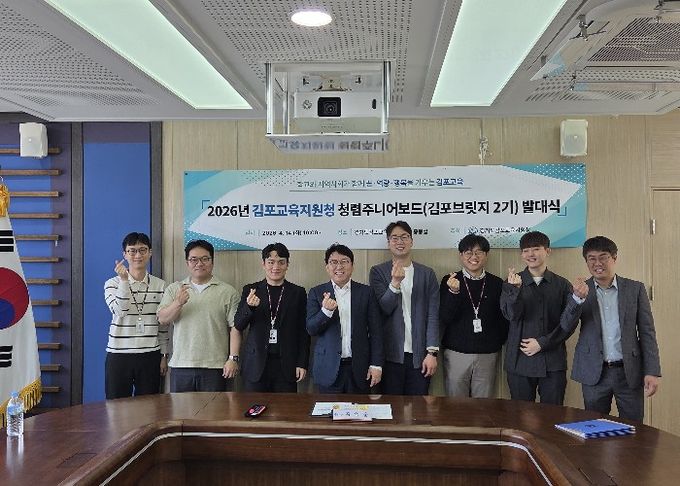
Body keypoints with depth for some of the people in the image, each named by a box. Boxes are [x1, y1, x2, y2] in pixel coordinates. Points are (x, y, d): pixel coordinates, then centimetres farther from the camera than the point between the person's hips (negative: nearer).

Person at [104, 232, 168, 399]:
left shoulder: (160, 285, 6)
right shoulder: (113, 283, 0)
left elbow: (163, 325, 10)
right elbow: (120, 311, -18)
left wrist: (164, 355, 8)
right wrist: (124, 280, -22)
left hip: (150, 356, 2)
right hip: (118, 355, -1)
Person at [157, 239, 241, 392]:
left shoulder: (228, 292, 3)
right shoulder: (174, 289, 11)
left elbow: (235, 328, -1)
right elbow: (162, 319, 1)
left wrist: (233, 358, -9)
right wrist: (178, 303, -17)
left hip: (216, 367, -2)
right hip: (181, 365, 2)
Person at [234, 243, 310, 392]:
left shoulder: (298, 293, 5)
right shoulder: (250, 290, 6)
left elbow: (303, 332, 6)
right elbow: (238, 325, 0)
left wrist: (302, 363, 1)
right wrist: (250, 307, -19)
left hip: (286, 365, 0)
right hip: (256, 363, 0)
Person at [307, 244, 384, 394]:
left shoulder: (366, 292, 3)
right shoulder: (317, 293, 4)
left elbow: (375, 331, 3)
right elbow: (311, 329, -3)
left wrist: (377, 365, -3)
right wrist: (326, 311, -21)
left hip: (359, 369, 0)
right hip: (329, 369, 0)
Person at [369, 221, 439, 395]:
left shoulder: (427, 274, 7)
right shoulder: (378, 272, 3)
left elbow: (433, 315, 3)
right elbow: (383, 310, -7)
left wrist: (432, 352, -4)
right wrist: (395, 282, -22)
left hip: (419, 355, 1)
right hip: (391, 354, -1)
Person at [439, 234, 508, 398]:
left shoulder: (496, 283, 5)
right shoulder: (449, 281, 1)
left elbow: (504, 318, 11)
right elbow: (443, 318, -6)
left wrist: (499, 342, 0)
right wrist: (453, 292, -19)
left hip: (488, 354, 1)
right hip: (456, 352, -1)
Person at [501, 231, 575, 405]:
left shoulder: (562, 285, 5)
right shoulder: (513, 282, 4)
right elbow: (511, 315, -9)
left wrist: (542, 343, -8)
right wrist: (515, 290, -26)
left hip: (553, 363, 0)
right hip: (520, 362, 0)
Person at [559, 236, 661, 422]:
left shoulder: (635, 288, 2)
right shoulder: (580, 291, 2)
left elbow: (647, 332, 2)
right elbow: (566, 328, -7)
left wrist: (652, 372, -5)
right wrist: (578, 299, -23)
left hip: (630, 372, 0)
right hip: (594, 373, 0)